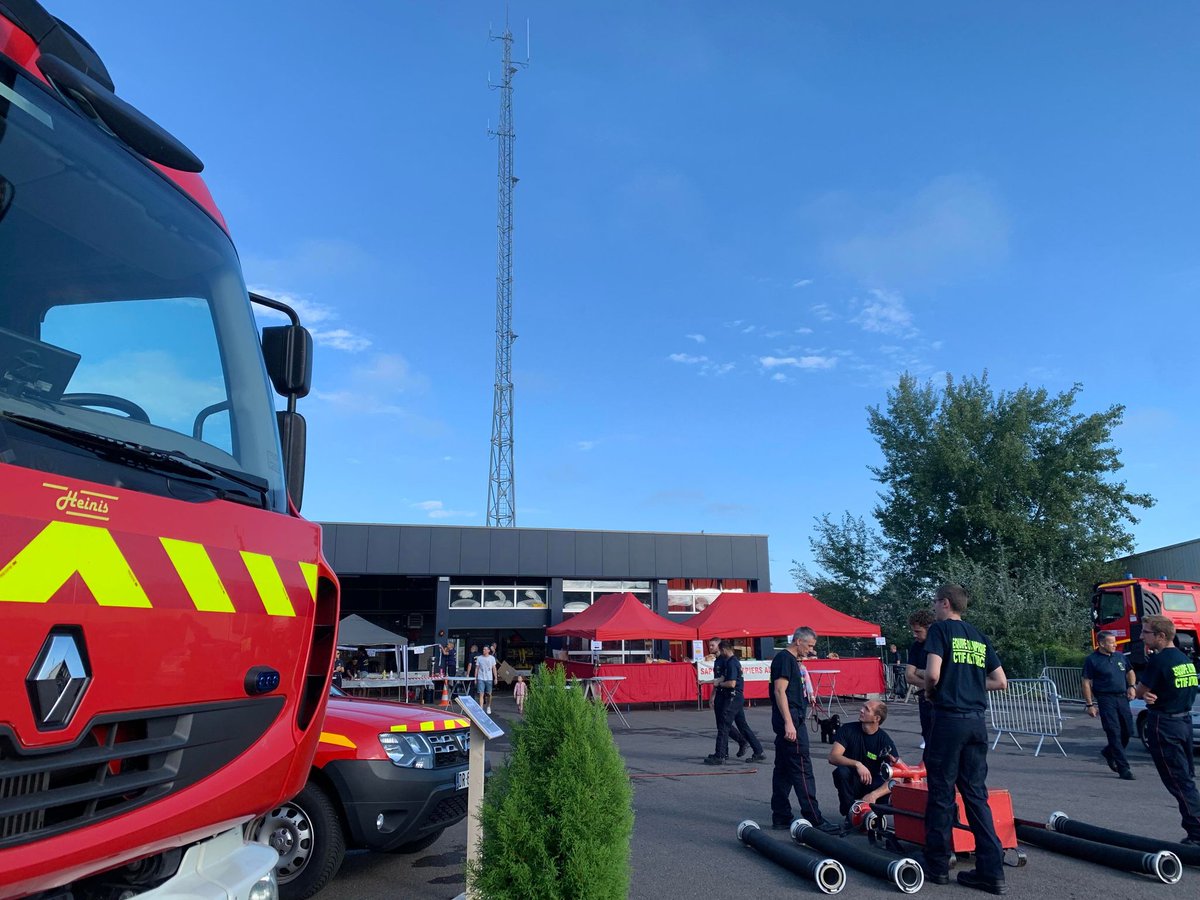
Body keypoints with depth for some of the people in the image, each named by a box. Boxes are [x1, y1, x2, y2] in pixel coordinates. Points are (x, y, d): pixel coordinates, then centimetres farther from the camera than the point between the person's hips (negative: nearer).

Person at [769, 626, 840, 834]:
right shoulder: (784, 658, -12)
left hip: (791, 722, 10)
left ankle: (781, 818, 16)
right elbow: (779, 690, -20)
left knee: (783, 770, 11)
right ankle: (814, 819, -5)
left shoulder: (792, 660, 20)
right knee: (802, 771, -8)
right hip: (790, 722, -10)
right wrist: (789, 723, -23)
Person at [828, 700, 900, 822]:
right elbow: (833, 757, -22)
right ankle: (851, 813, -11)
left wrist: (873, 795, -36)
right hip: (851, 783, 0)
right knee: (841, 771, -34)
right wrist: (857, 764, -40)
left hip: (871, 784, 1)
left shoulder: (885, 740, -12)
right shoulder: (848, 729, -11)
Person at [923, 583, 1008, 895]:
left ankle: (937, 866, 12)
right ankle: (991, 871, 8)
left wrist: (929, 690, 3)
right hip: (977, 721, 6)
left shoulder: (940, 628, -6)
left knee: (941, 793, 3)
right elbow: (1001, 682, 15)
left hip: (949, 719, -6)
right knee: (976, 794, 10)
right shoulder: (979, 636, 14)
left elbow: (932, 674, -17)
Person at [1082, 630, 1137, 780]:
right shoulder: (1092, 660, -7)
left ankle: (1109, 752, 33)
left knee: (1128, 731, 8)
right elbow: (1086, 683, -7)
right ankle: (1123, 769, -2)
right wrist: (1090, 705, -11)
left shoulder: (1120, 656, 11)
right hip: (1106, 700, -6)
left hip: (1122, 698, 6)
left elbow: (1130, 672, 26)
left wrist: (1131, 686, 5)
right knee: (1114, 733, -6)